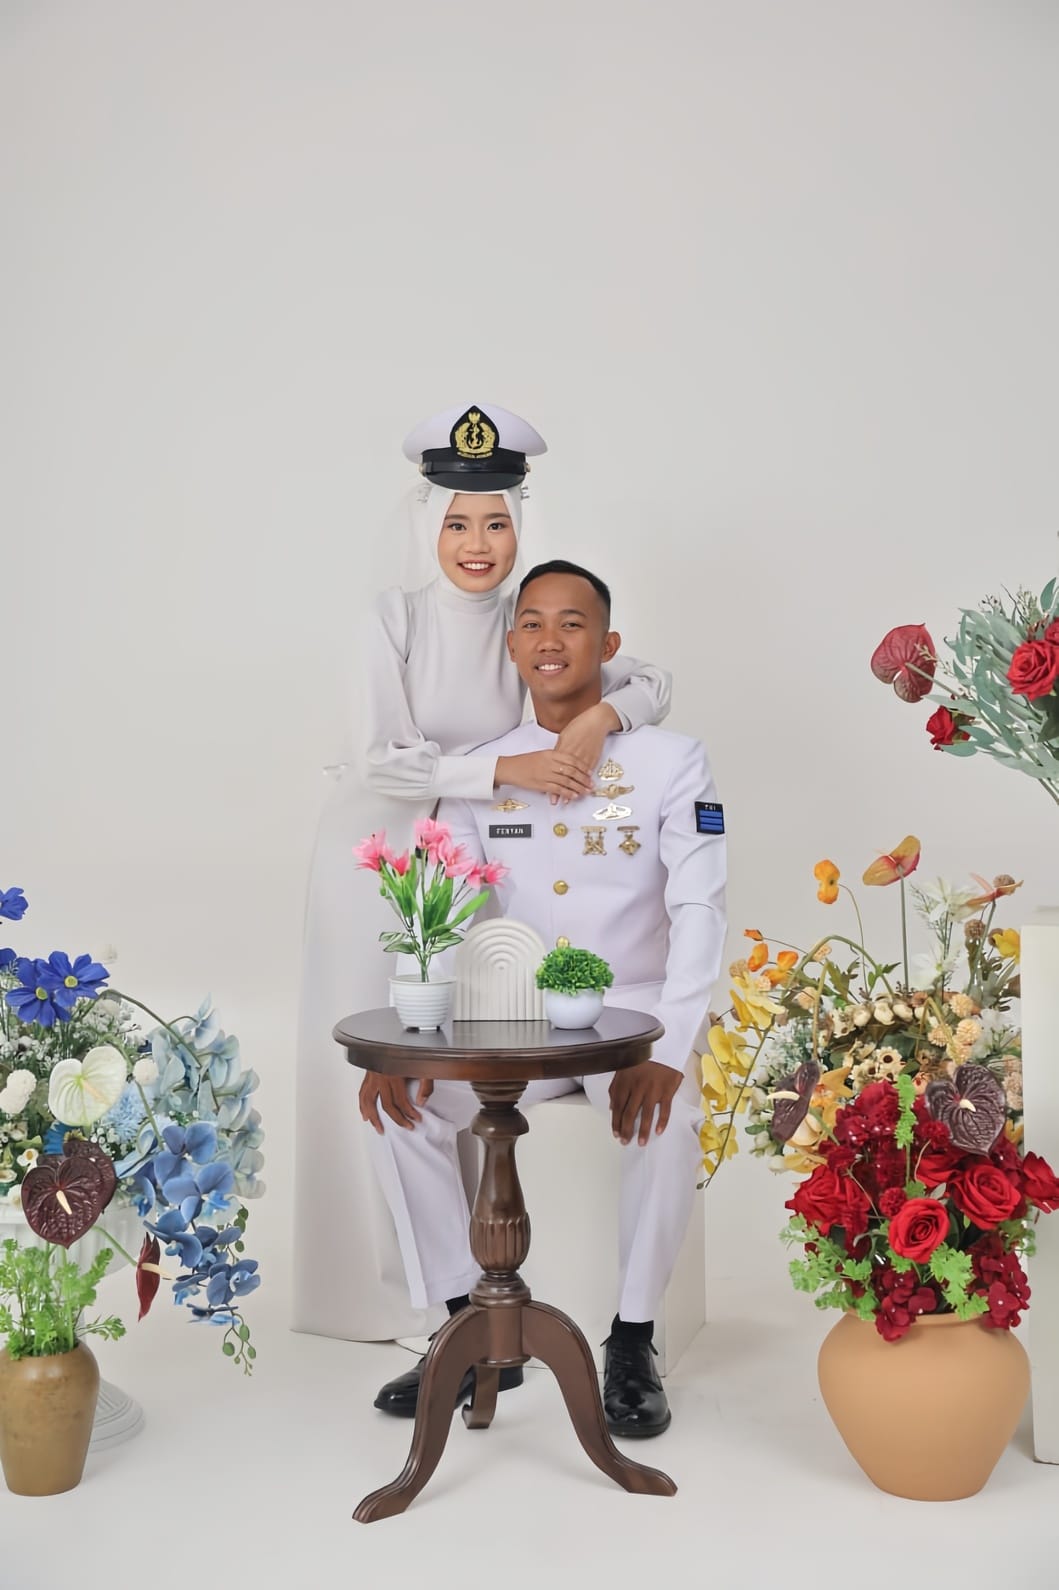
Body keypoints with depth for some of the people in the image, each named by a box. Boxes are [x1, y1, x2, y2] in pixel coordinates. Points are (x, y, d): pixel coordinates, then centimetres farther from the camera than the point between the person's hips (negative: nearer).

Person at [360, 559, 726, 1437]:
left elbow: (699, 912, -12)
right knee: (401, 1104, -18)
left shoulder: (672, 762, -5)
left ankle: (632, 1344, -10)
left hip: (634, 1010, -3)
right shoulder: (483, 772, 4)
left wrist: (669, 1051, -25)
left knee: (671, 1120, -32)